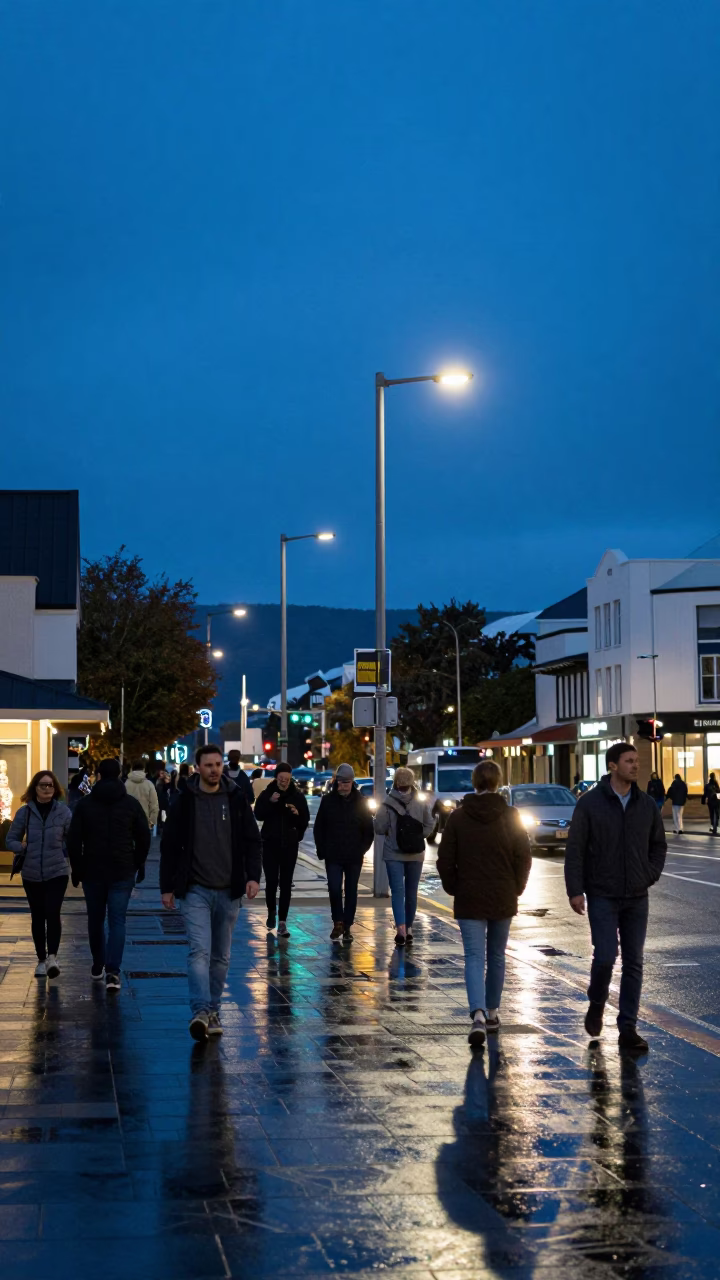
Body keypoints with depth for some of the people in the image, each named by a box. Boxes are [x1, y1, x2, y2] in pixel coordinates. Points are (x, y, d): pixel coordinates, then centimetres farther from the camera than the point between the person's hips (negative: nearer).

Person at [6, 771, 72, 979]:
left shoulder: (63, 811, -3)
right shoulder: (24, 812, 0)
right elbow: (11, 839, 7)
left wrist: (63, 851, -11)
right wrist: (22, 848, -11)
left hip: (57, 872, -2)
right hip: (32, 874, 2)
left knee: (52, 913, -16)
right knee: (37, 917, 10)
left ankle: (52, 956, -17)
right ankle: (41, 959, 20)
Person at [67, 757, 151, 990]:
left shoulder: (85, 804, -1)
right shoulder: (131, 804, 0)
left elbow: (73, 841, 0)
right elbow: (144, 838, 4)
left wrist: (76, 869, 9)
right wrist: (138, 864, 16)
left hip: (92, 871, 1)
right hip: (123, 872, 0)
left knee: (95, 919, 16)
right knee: (117, 921, -1)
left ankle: (98, 966, 26)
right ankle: (112, 971, -14)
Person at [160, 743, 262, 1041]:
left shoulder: (236, 799, 4)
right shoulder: (185, 802, -1)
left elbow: (252, 840, 7)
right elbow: (169, 846, 4)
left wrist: (253, 876, -7)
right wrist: (167, 888, 2)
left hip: (228, 892, 3)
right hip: (195, 891, -3)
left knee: (221, 956, 10)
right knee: (200, 951, -16)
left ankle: (212, 1011, 21)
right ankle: (200, 1012, -23)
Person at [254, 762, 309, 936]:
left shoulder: (297, 795, 2)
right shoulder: (267, 794, 0)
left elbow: (305, 820, 4)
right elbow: (258, 815, -11)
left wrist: (297, 814, -17)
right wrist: (270, 802, -25)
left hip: (290, 844, 1)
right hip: (270, 843, -1)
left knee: (286, 883, -2)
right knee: (271, 881, -2)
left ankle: (282, 922, 0)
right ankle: (271, 911, 27)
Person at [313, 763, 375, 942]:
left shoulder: (361, 802, 1)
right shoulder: (328, 800, 1)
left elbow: (369, 830, 6)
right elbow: (318, 828, 6)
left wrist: (362, 850, -3)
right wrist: (322, 851, -1)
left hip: (354, 857, 1)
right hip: (333, 856, -1)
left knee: (351, 892, 6)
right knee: (334, 889, -9)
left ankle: (347, 926, 16)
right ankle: (338, 922, 9)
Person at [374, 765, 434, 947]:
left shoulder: (388, 803, -11)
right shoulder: (421, 803, -5)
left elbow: (380, 828, -10)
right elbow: (429, 826, -4)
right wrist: (418, 835, 10)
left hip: (394, 853, -2)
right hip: (416, 854, 2)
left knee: (397, 891, -5)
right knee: (411, 891, 13)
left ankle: (401, 927, -21)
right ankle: (408, 928, 20)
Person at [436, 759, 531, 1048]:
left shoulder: (458, 817, -5)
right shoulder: (510, 816, -4)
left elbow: (445, 860, -3)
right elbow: (523, 858, -2)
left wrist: (454, 889, 11)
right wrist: (516, 889, 11)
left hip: (469, 900, -1)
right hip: (503, 899, 1)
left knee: (474, 958, -3)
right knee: (497, 956, 17)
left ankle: (478, 1014, -22)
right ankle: (492, 1011, 28)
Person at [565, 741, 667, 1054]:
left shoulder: (647, 805, 5)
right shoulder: (590, 803, -7)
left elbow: (658, 845, 16)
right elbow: (574, 850, -6)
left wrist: (651, 875, 1)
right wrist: (575, 890, -11)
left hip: (637, 898, 4)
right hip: (602, 896, -4)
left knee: (633, 962, 4)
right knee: (605, 956, -10)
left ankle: (628, 1028, 10)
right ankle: (596, 1004, 19)